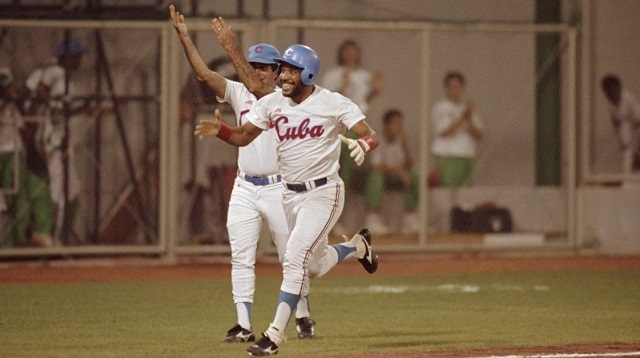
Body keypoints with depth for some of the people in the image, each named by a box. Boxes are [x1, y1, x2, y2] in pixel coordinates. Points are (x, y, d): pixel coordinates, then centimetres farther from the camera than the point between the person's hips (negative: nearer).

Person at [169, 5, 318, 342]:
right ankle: (244, 325, 0)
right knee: (241, 258, -1)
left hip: (279, 188, -4)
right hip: (244, 188, 4)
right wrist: (184, 37, -18)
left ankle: (303, 318, 19)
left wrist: (231, 48, -33)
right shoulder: (239, 93, 6)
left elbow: (258, 89, -27)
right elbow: (204, 74, -6)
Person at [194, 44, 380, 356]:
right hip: (289, 193, 6)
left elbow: (370, 135, -19)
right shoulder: (271, 104, 0)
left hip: (323, 192, -6)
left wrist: (362, 145, -43)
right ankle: (358, 246, 50)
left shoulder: (334, 104, -14)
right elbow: (242, 136, -1)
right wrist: (219, 130, -23)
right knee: (317, 265, 18)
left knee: (295, 257, -19)